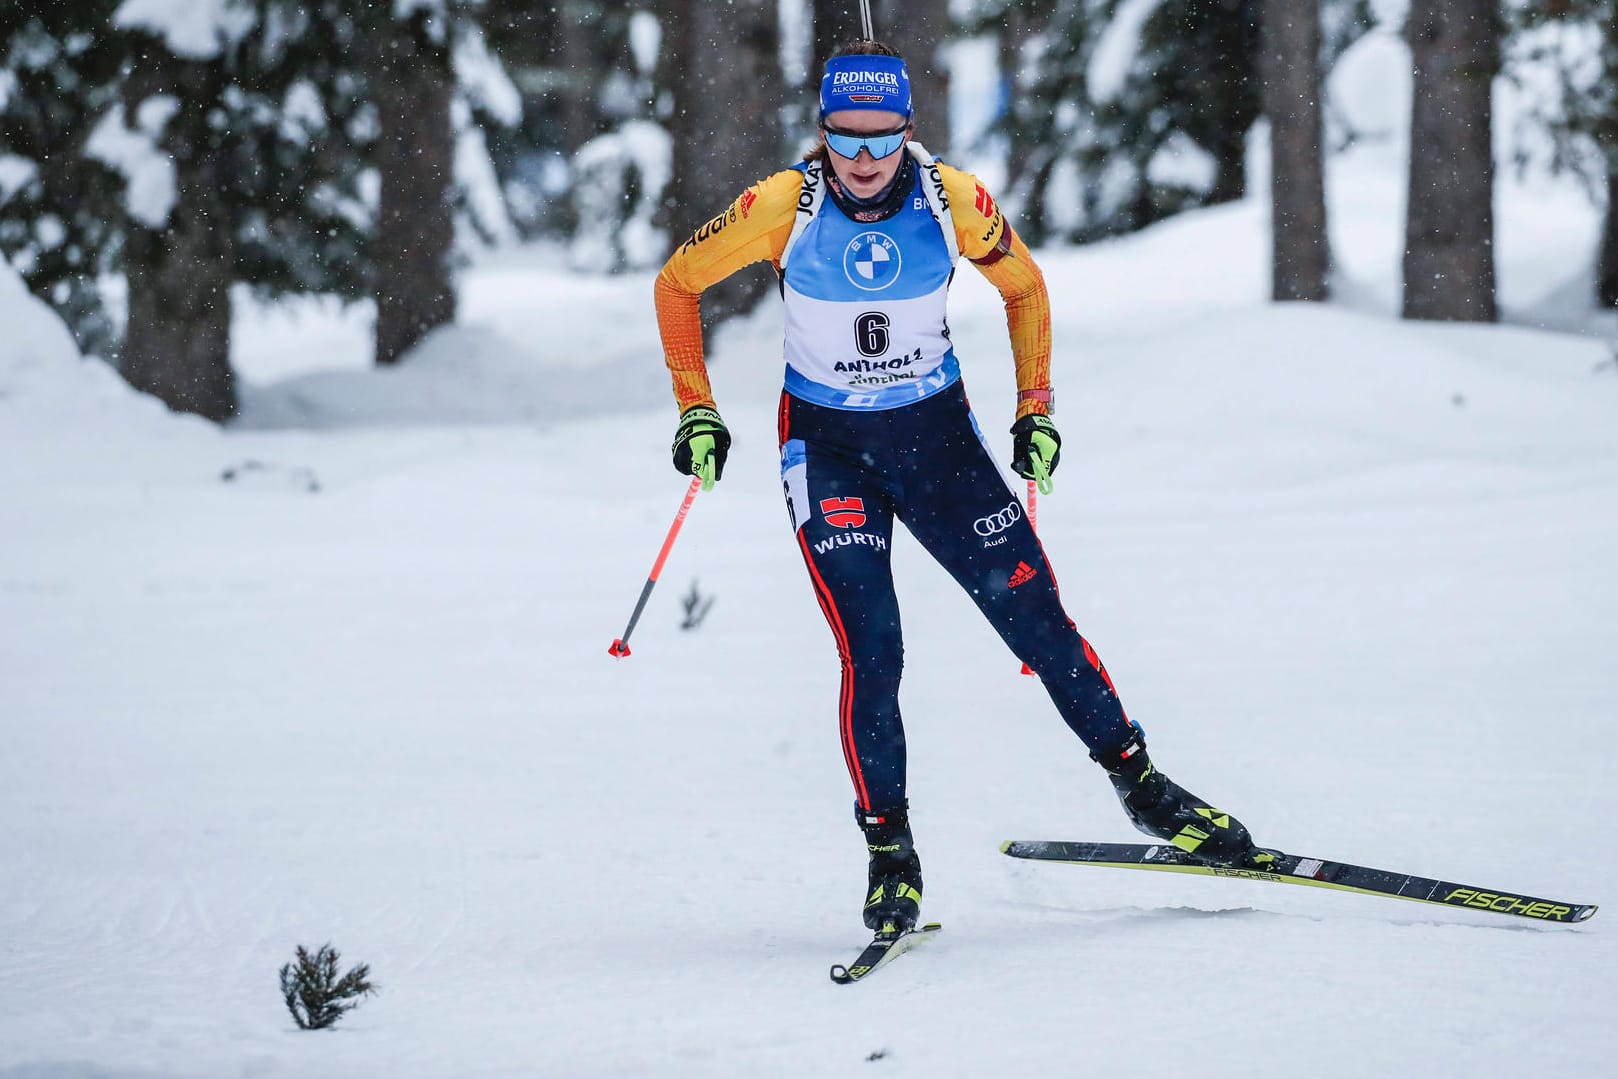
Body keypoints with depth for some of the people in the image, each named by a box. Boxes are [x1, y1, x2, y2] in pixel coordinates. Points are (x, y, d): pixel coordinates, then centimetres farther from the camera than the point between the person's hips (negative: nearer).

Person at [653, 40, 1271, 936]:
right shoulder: (783, 207, -18)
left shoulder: (952, 199, -14)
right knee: (870, 651, -13)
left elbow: (1023, 286, 6)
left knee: (1035, 616, -1)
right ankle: (888, 850, 2)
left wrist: (1034, 409, 2)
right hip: (828, 445, -2)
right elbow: (678, 283, -2)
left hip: (938, 432, 2)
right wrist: (696, 410, -5)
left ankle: (1138, 783, 16)